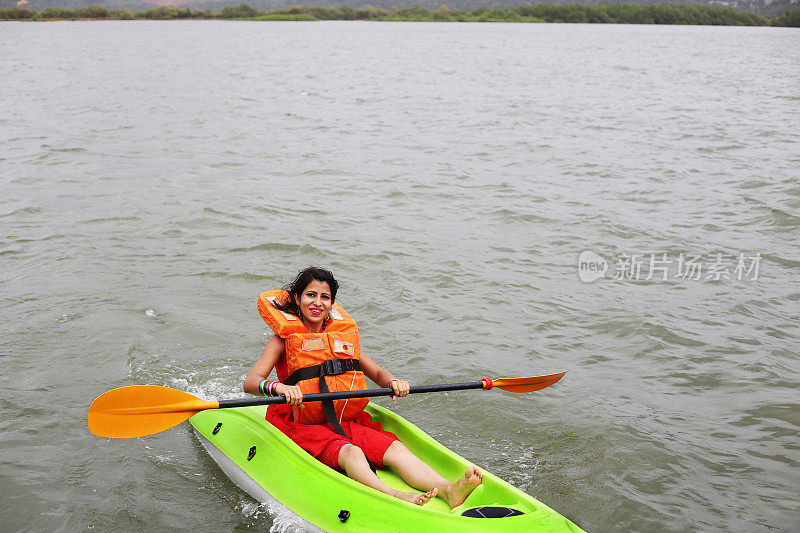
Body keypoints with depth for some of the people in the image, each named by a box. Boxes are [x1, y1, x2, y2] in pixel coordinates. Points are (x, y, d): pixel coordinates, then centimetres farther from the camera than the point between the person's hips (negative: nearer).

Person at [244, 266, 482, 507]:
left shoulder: (343, 336, 14)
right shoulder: (284, 339, 0)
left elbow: (377, 372, 16)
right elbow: (250, 382, -12)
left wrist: (393, 382, -9)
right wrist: (278, 387, -35)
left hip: (346, 422, 4)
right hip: (302, 427, -4)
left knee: (395, 447, -23)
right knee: (349, 453, -34)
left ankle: (447, 490, -45)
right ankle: (393, 496, -59)